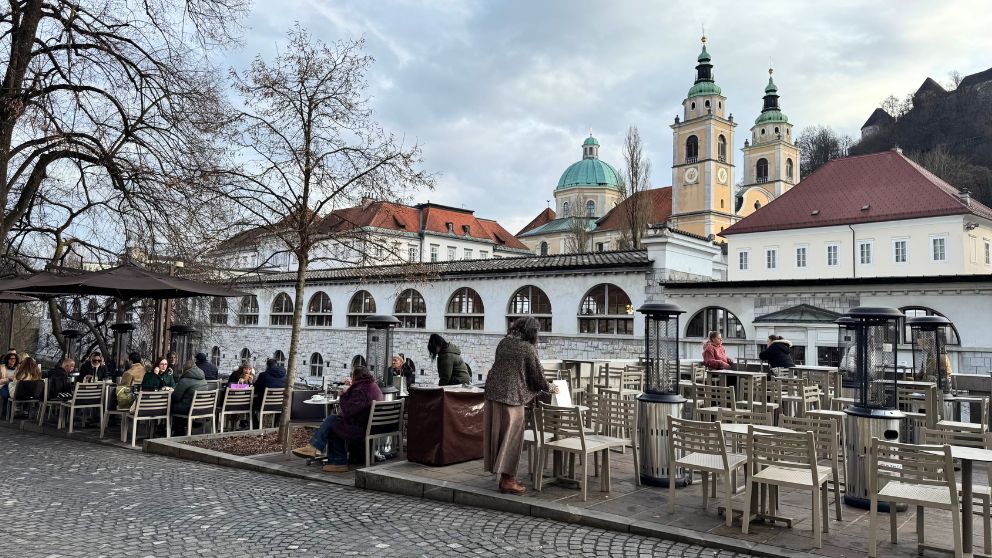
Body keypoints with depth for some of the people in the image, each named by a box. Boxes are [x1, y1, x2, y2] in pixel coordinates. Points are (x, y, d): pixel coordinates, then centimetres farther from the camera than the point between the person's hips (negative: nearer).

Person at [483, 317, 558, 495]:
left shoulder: (504, 342, 9)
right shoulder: (528, 348, -10)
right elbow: (537, 374, -3)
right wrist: (551, 388, 17)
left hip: (493, 391, 7)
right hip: (512, 395, -7)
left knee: (497, 433, 12)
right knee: (511, 435, 2)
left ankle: (505, 476, 22)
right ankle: (507, 480, 6)